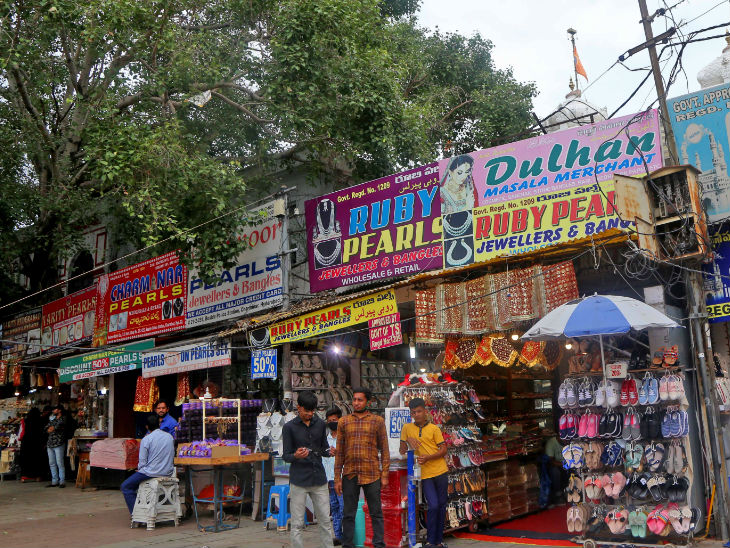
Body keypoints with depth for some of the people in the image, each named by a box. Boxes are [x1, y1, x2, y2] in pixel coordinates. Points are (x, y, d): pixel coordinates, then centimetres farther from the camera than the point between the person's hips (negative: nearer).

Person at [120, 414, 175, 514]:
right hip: (168, 473, 7)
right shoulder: (170, 437, 5)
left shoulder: (146, 439, -12)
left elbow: (142, 462, -10)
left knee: (126, 486, 11)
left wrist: (139, 469, 10)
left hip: (151, 472, -7)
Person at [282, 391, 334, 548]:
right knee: (297, 524, 2)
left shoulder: (320, 424, 9)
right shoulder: (290, 427, -2)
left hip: (319, 479, 3)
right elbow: (286, 456, -2)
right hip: (299, 481, -3)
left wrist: (330, 451, -6)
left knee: (325, 521, 8)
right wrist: (296, 456, -24)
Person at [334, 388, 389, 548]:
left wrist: (384, 474, -2)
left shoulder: (378, 421, 4)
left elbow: (384, 449, 4)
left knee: (376, 513, 5)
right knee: (348, 514, 8)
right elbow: (339, 452, 8)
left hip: (372, 474, -1)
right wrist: (337, 478, 5)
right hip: (350, 474, 2)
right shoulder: (344, 422, 8)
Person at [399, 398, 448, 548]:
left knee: (442, 505, 7)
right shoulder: (407, 428, 6)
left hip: (440, 471, 1)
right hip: (425, 474, -1)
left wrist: (428, 457, -16)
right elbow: (402, 451, 10)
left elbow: (443, 450, -1)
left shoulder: (434, 429, 1)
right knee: (433, 506, -11)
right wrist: (408, 440, -10)